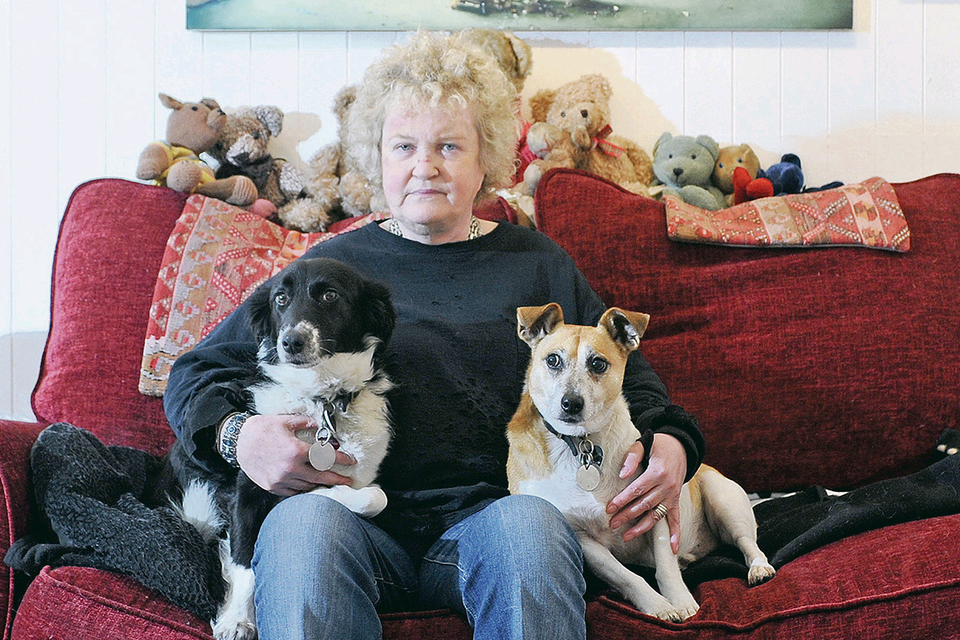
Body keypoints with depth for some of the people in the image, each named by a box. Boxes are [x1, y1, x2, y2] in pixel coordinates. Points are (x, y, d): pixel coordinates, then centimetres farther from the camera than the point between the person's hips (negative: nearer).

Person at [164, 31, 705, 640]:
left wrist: (669, 443, -1)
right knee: (303, 520, -35)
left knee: (530, 523, -34)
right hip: (361, 513, 0)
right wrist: (239, 436, -8)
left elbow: (627, 374, 22)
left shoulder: (537, 263, 19)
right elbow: (198, 373, 15)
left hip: (490, 508, 1)